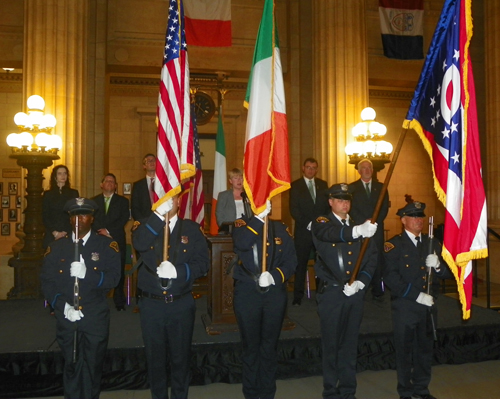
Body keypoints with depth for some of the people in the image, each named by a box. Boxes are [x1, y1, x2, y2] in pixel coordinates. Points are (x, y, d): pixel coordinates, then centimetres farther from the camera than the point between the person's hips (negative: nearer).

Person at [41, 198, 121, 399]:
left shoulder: (107, 245, -1)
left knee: (93, 367, 10)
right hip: (66, 318, 2)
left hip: (96, 318, -1)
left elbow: (113, 278, -11)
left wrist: (88, 274, -27)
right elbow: (47, 282, 0)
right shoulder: (56, 247, 6)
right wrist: (63, 306, -13)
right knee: (71, 366, 14)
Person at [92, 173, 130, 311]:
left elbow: (124, 218, -1)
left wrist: (109, 231, -9)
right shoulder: (94, 201, 15)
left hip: (117, 241, 0)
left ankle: (119, 301, 8)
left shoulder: (123, 201, 12)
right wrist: (102, 232, -8)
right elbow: (92, 219, 7)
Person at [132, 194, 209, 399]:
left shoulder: (192, 229, 1)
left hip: (182, 305, 0)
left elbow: (202, 263, -6)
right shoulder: (144, 227, 2)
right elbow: (139, 244, -22)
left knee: (181, 357, 13)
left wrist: (178, 271, -21)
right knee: (155, 358, 14)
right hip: (151, 304, 0)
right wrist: (158, 214, -25)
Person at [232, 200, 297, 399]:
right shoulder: (242, 225, 1)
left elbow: (291, 260, -1)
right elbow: (242, 244, -23)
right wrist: (258, 217, -24)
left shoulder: (280, 228, 6)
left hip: (275, 292, 2)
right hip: (247, 292, -1)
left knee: (270, 345, 12)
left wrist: (274, 276, -17)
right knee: (250, 345, 10)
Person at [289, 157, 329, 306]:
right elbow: (294, 209, -4)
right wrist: (308, 223, -14)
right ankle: (298, 296, 8)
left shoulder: (323, 184, 14)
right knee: (301, 264, 0)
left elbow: (328, 205, 11)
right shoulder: (295, 185, 3)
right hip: (303, 231, -2)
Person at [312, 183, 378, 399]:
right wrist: (357, 231, -45)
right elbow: (330, 234, -28)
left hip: (355, 292, 4)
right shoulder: (321, 223, -3)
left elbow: (372, 257, 8)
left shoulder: (359, 225, 11)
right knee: (331, 343, 4)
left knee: (350, 343, 13)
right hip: (330, 292, -4)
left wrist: (360, 282, -8)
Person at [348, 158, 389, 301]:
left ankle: (377, 291, 7)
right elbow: (351, 208, -2)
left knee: (378, 260, 0)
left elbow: (385, 207, 6)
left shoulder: (380, 187, 13)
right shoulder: (352, 187, 7)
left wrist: (375, 221, -9)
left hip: (377, 229, 2)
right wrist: (364, 223, -13)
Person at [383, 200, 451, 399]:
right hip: (404, 306, -5)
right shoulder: (393, 245, -7)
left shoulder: (432, 243, 10)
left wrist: (438, 266, -14)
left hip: (429, 305, 5)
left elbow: (449, 272, 8)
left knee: (425, 347, 15)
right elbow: (391, 277, -16)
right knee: (405, 349, 6)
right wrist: (416, 295, -19)